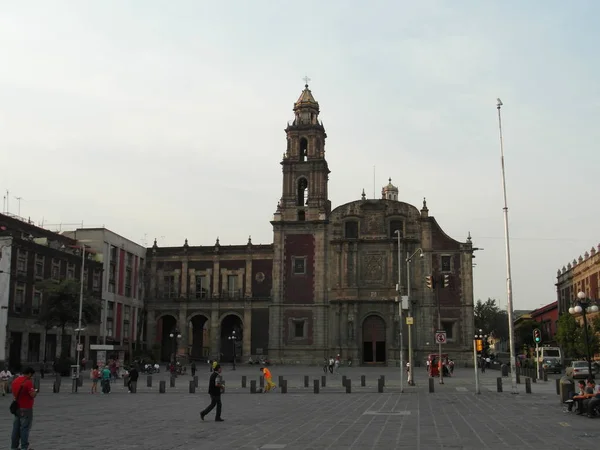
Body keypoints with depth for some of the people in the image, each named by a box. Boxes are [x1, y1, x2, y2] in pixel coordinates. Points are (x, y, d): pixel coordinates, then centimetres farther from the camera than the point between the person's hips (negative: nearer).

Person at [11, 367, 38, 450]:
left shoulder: (15, 380, 7)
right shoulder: (28, 382, -19)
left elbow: (14, 394, 17)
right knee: (25, 428, -1)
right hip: (26, 409, -8)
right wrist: (35, 391, -1)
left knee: (16, 428, 12)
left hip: (17, 408, 8)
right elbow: (33, 395, -20)